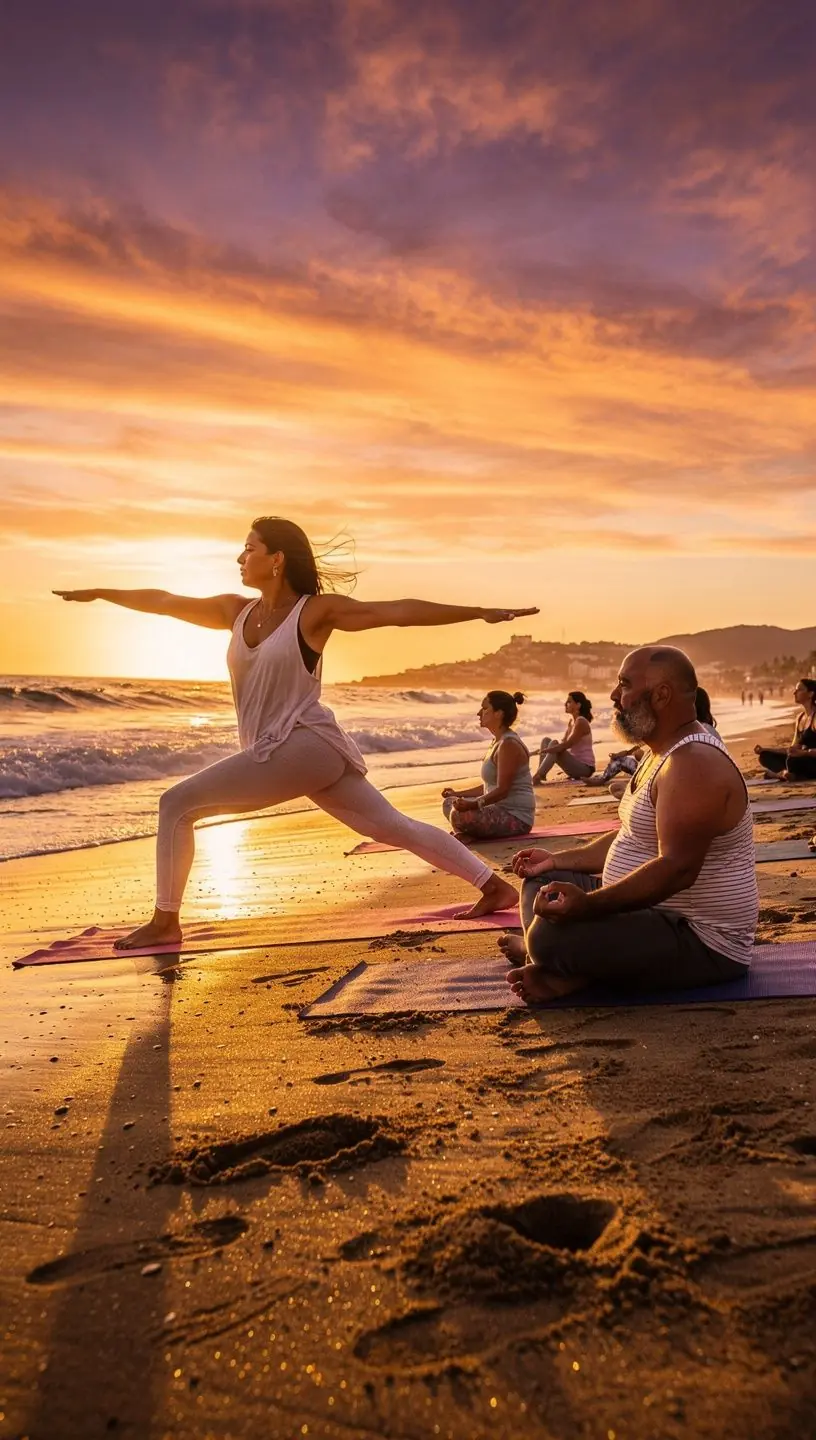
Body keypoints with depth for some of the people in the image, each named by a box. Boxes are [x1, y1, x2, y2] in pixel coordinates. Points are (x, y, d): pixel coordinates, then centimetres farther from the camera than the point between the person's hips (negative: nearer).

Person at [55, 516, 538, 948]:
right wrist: (99, 593, 28)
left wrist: (481, 612, -17)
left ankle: (165, 922, 3)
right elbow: (165, 602, 21)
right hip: (286, 752, 8)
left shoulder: (316, 611, -8)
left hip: (305, 746, -8)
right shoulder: (237, 611, 12)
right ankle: (494, 885, 14)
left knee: (177, 804, -9)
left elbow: (399, 611, -13)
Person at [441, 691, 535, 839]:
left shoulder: (508, 744, -17)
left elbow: (502, 790, -24)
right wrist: (458, 794, 15)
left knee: (459, 815, -31)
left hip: (516, 817, -11)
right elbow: (490, 786, 19)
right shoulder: (499, 741, 14)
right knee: (449, 803, 17)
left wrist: (472, 804, -34)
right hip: (502, 810, 11)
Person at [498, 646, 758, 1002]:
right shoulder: (662, 753, 12)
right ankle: (570, 967, -5)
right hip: (658, 913, 11)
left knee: (551, 935, -30)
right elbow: (632, 839, 20)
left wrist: (588, 904, -39)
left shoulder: (694, 765, -23)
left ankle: (557, 963, 2)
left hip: (700, 944, -11)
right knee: (540, 882, 17)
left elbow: (676, 868, -32)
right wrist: (559, 860, 15)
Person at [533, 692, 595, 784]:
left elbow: (565, 745, -23)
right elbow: (563, 742, 4)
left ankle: (537, 777, -28)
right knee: (546, 740, 2)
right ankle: (540, 774, -12)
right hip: (575, 763, 9)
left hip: (584, 767, -9)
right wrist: (541, 750, -9)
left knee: (554, 744, -24)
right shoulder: (571, 721, 11)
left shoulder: (581, 722, -16)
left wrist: (543, 751, -25)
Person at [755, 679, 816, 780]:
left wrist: (802, 753, -37)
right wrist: (764, 749, 11)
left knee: (793, 761, -39)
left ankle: (781, 773, -9)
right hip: (804, 761, 9)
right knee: (765, 756, 2)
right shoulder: (800, 717, 14)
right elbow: (794, 749, 15)